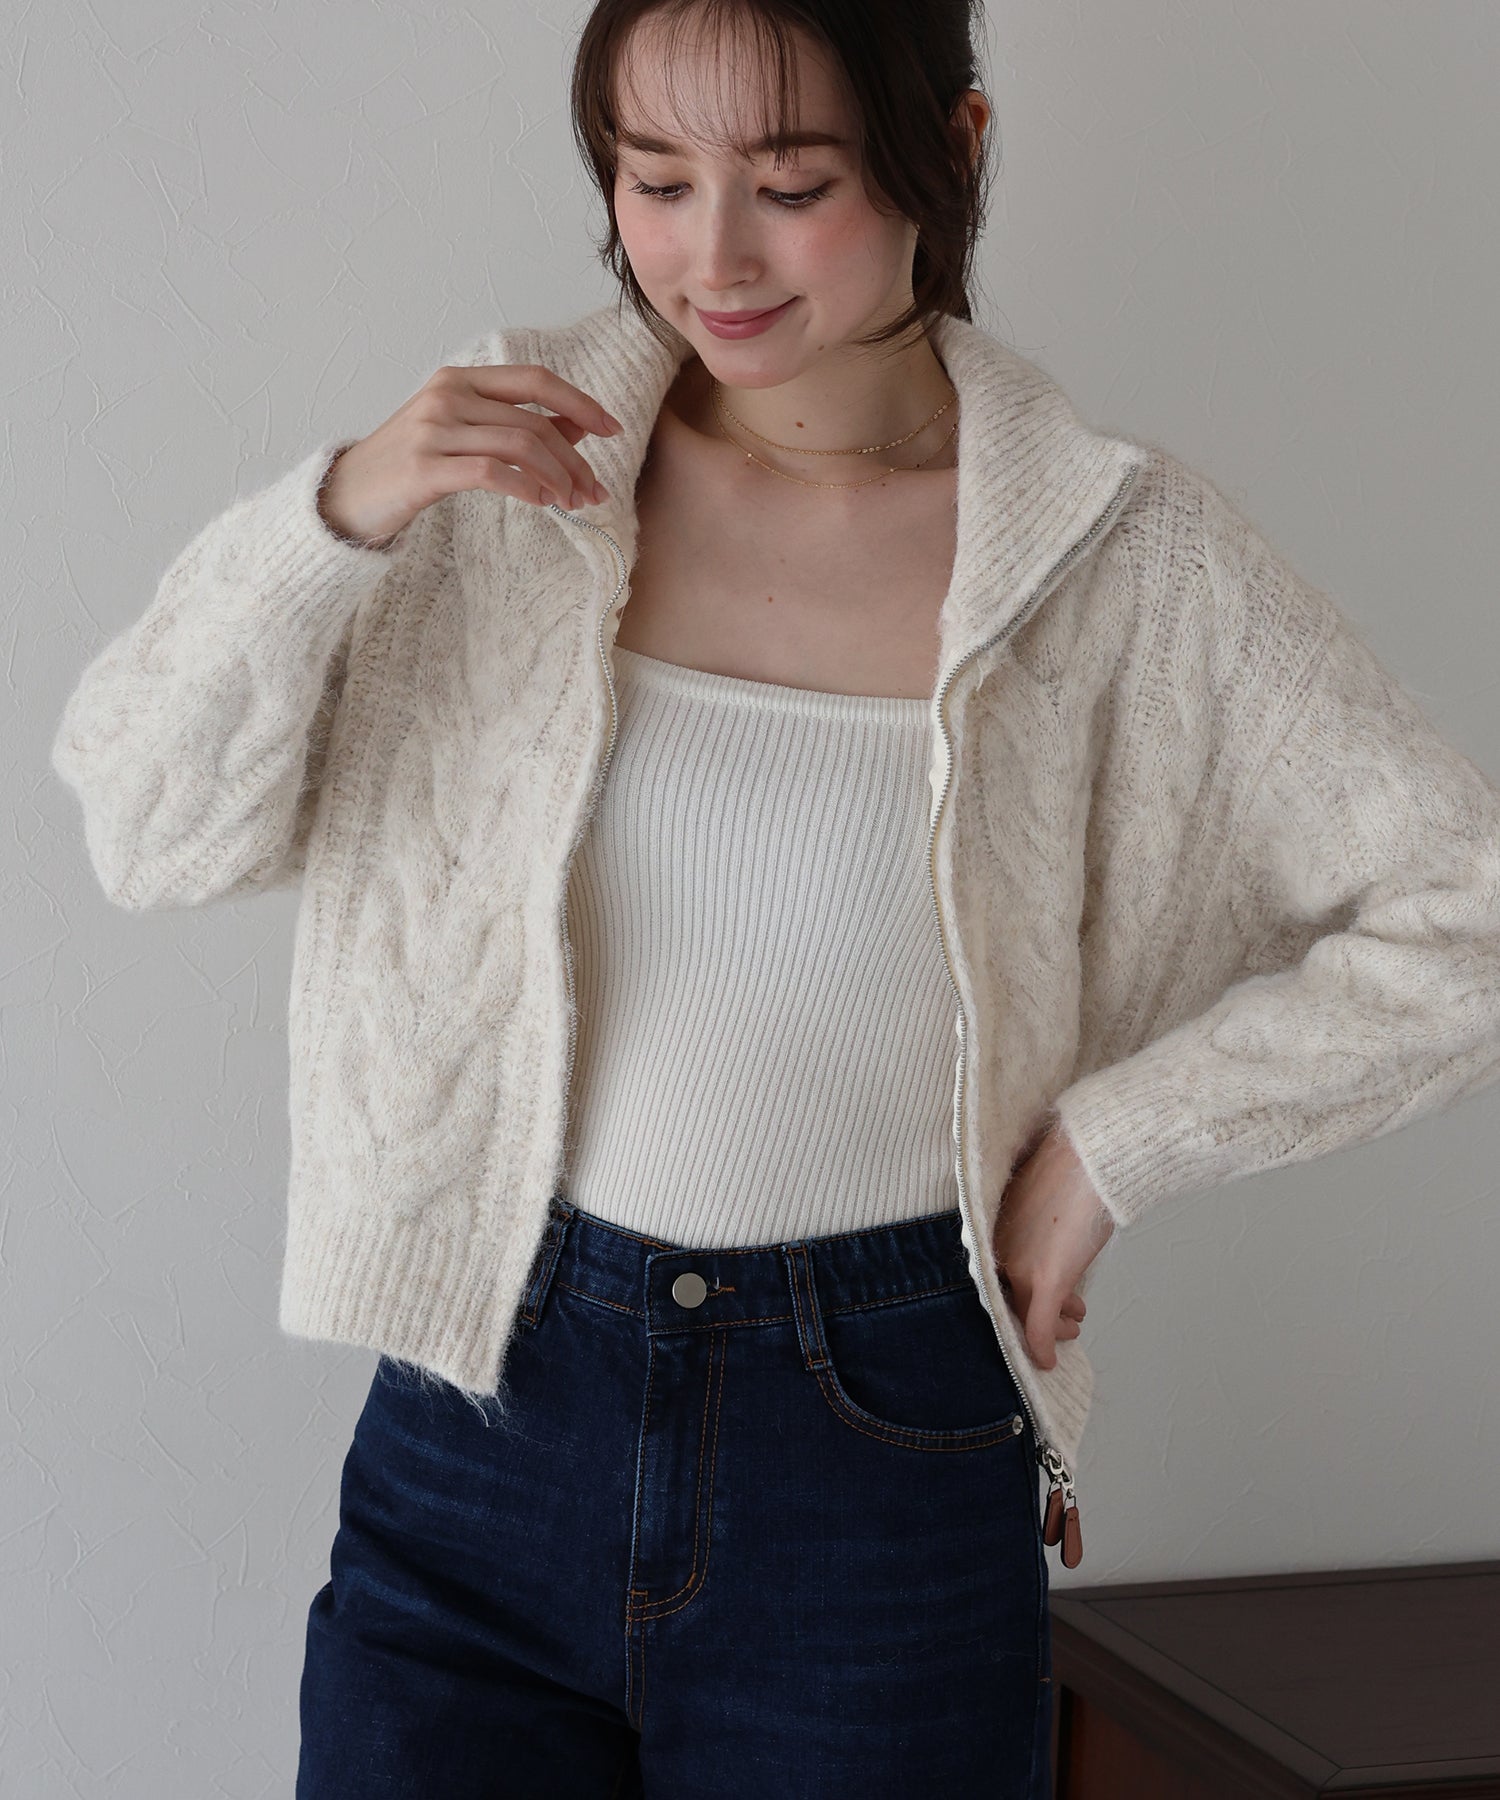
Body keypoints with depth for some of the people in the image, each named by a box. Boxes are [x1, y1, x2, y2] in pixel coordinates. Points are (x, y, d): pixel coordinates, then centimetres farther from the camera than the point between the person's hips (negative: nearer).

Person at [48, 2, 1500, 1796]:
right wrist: (340, 514, -18)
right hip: (484, 1414, 1)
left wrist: (1106, 1142, -6)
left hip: (884, 1464, -1)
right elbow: (147, 829, -3)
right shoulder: (509, 453, 0)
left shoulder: (1115, 549, -5)